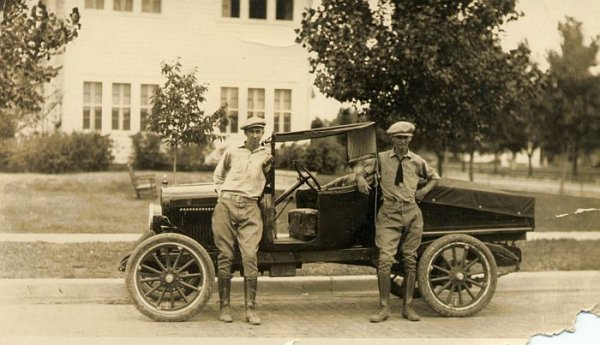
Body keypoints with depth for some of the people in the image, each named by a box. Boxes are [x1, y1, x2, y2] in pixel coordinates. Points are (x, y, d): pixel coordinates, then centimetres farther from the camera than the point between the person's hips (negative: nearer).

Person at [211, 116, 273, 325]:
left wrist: (267, 166, -3)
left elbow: (267, 180, 12)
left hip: (250, 208, -1)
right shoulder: (231, 152, 16)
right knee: (225, 256, 0)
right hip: (226, 204, 1)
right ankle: (224, 306, 8)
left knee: (250, 256, -10)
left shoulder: (267, 155, 15)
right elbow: (218, 175, 27)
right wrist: (222, 194, 15)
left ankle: (250, 308, -6)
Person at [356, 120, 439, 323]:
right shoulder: (381, 158, 6)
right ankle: (384, 308, -3)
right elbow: (363, 172, 11)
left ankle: (407, 306, 15)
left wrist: (425, 190, 7)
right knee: (385, 259, -11)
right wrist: (361, 179, -11)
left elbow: (434, 177, 24)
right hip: (389, 213, -2)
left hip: (412, 213, 2)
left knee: (410, 260, 5)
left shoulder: (417, 162, 10)